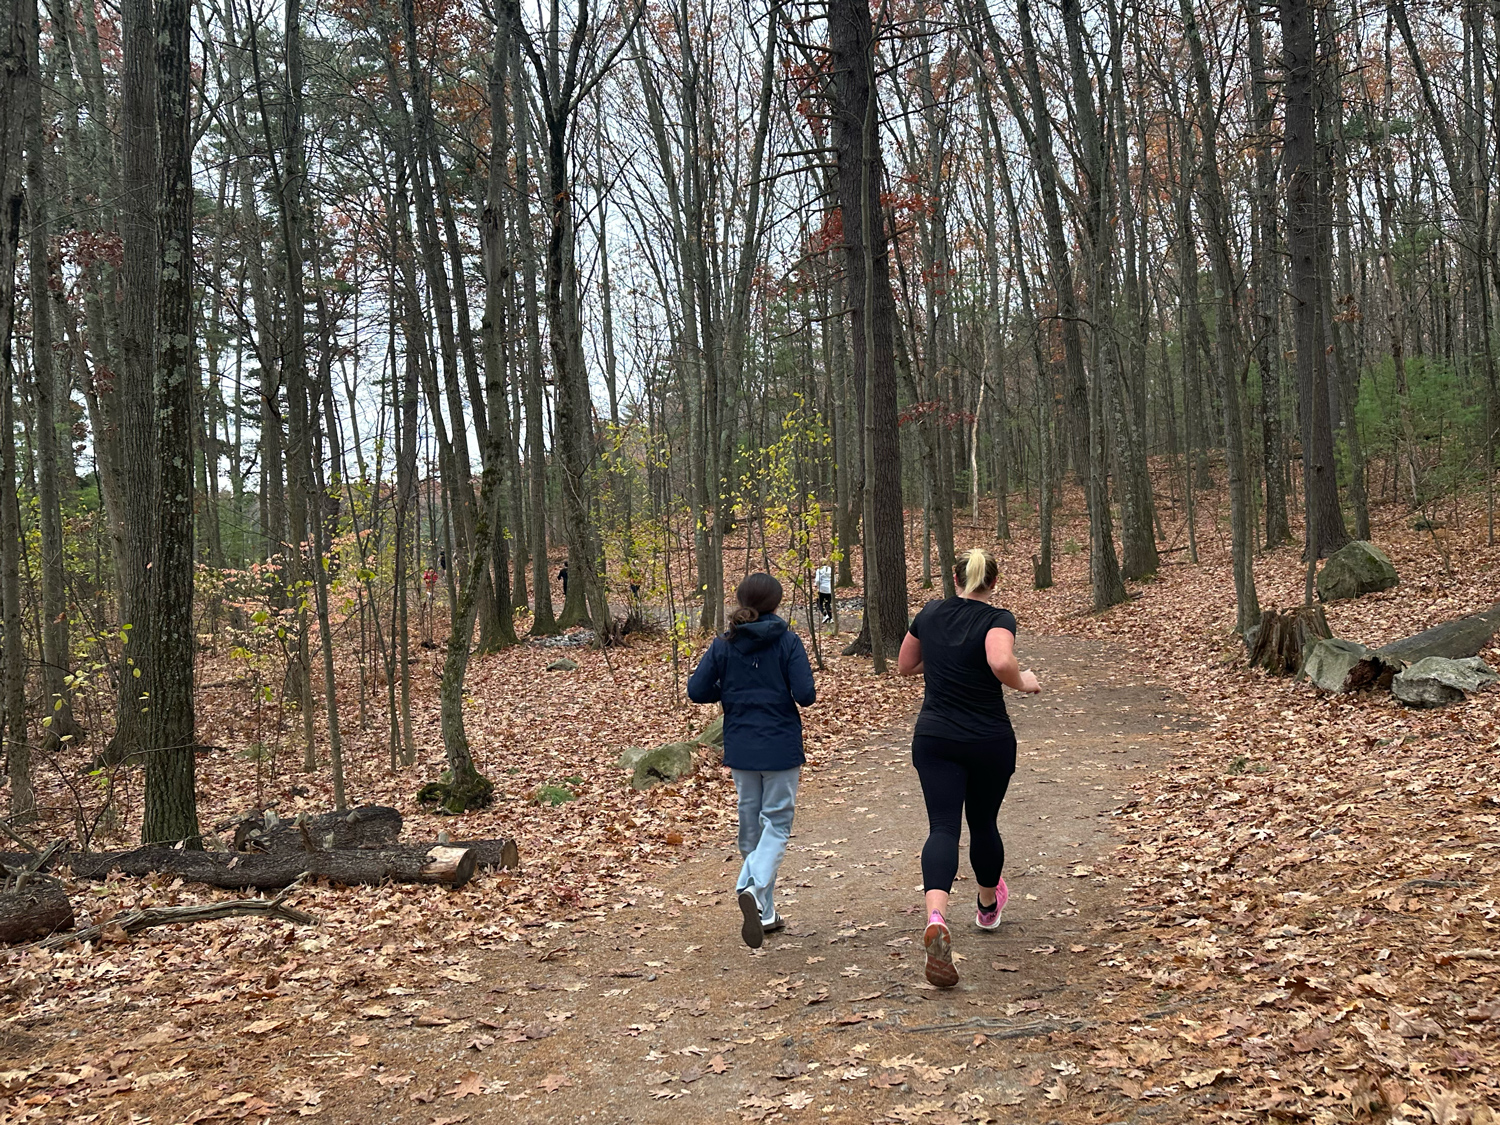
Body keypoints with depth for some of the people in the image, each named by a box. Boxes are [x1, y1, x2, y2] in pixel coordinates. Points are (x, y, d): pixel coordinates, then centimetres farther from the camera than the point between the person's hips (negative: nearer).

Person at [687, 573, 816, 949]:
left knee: (751, 826, 15)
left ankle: (764, 912, 21)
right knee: (777, 823, 4)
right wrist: (781, 691, 6)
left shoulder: (723, 644, -2)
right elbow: (805, 695, -15)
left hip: (740, 748, 3)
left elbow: (697, 690, -3)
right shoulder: (787, 641, -10)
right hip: (781, 747, -3)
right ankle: (754, 889, -21)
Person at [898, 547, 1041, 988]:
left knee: (943, 827, -6)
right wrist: (1022, 681, -11)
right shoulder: (997, 619, -10)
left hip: (934, 739, 2)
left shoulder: (930, 613, 4)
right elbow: (1001, 662, -31)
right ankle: (989, 906, 43)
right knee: (983, 823, 19)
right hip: (989, 742, -2)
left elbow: (904, 666, 15)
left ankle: (936, 918, -31)